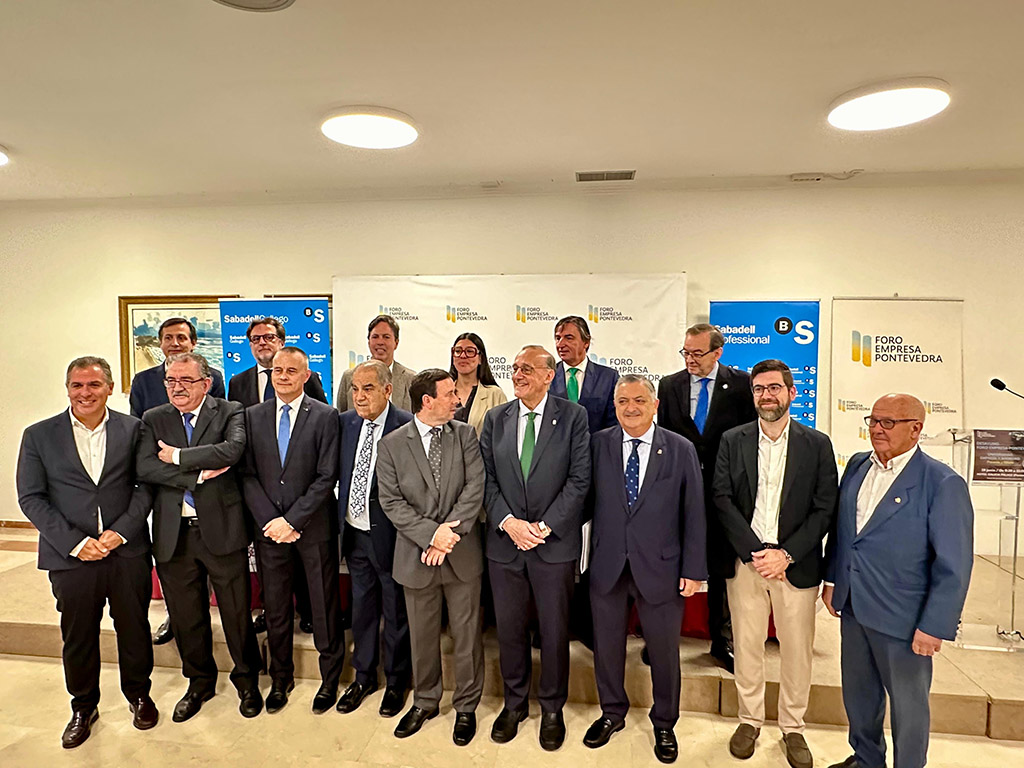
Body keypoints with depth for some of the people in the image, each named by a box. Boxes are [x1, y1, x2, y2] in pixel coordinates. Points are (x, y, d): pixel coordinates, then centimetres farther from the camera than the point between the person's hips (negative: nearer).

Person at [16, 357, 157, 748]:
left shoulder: (133, 429, -1)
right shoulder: (39, 436, 0)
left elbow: (146, 485, -1)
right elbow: (31, 498, -2)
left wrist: (121, 530, -14)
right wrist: (75, 542, -12)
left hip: (127, 551, 0)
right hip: (71, 555, 0)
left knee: (134, 628, 13)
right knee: (78, 636, 15)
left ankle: (138, 694, 36)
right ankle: (83, 707, 37)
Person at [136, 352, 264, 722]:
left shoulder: (229, 412, -2)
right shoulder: (153, 419, 7)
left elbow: (232, 450, -21)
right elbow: (145, 468, -8)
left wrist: (178, 456, -13)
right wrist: (198, 474, -15)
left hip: (222, 529, -3)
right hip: (173, 534, 3)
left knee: (236, 612, 8)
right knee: (185, 616, 17)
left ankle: (247, 681, 31)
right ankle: (199, 683, 39)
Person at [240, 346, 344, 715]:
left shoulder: (325, 416, -6)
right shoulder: (253, 416, 5)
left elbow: (326, 477, -10)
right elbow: (248, 475, 2)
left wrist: (292, 520, -14)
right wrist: (269, 520, -9)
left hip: (314, 526, -3)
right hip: (268, 527, 3)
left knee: (325, 606, 8)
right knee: (275, 607, 15)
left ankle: (329, 680, 27)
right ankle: (281, 679, 35)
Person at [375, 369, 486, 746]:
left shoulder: (465, 435, -1)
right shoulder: (391, 444, -4)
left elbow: (475, 487, -9)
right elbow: (391, 502, -8)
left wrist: (450, 532, -18)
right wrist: (431, 533, -18)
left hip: (462, 553, 0)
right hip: (416, 556, 0)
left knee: (467, 634, 11)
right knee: (422, 635, 17)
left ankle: (466, 706, 32)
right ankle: (425, 701, 39)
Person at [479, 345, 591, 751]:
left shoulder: (573, 416, -4)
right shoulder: (495, 418, 5)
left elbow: (579, 479, -8)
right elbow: (487, 478, 3)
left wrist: (544, 526, -13)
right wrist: (507, 521, -11)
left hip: (554, 543, -2)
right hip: (504, 541, 3)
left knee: (555, 630, 11)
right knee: (509, 627, 14)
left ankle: (552, 709, 33)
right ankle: (514, 703, 37)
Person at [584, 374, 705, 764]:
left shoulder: (682, 450, -5)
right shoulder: (598, 444, -2)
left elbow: (694, 514, -4)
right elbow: (587, 499, 0)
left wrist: (694, 569, -5)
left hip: (660, 567, -1)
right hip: (607, 566, 2)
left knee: (664, 650, 14)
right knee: (606, 645, 17)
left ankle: (664, 724, 40)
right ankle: (612, 713, 43)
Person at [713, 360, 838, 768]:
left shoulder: (817, 444, 0)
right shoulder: (732, 440, 2)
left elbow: (825, 508, -4)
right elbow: (722, 499, -3)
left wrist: (785, 554, -12)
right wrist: (756, 551, -12)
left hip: (796, 563, 0)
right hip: (745, 561, 1)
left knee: (797, 650, 9)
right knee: (746, 646, 10)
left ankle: (793, 727, 30)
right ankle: (750, 720, 30)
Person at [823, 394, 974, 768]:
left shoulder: (943, 483, -16)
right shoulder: (857, 465, 3)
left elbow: (953, 566, -15)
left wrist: (935, 626, -15)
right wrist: (831, 579, 12)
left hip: (903, 619, -6)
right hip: (852, 607, 6)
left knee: (907, 704, 14)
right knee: (858, 693, 22)